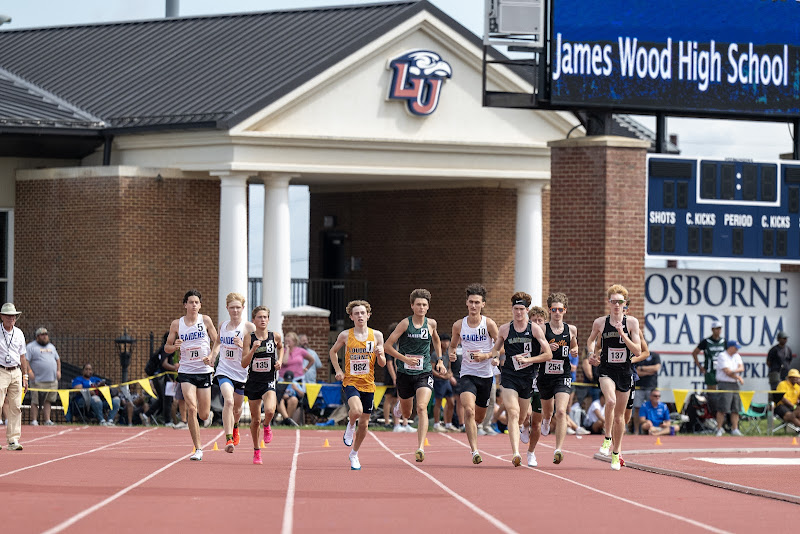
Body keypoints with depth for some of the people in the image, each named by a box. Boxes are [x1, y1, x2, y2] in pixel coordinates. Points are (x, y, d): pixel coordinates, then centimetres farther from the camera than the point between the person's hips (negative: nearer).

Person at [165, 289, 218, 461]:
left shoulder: (205, 320, 1)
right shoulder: (177, 324, 2)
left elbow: (217, 342, 7)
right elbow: (167, 347, 10)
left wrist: (211, 357, -11)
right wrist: (175, 346, -12)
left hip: (204, 371, 0)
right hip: (186, 371, 0)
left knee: (204, 415, 2)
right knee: (191, 408, -17)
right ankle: (198, 448, -10)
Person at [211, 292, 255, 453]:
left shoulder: (249, 327, -7)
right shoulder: (223, 326, 5)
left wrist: (242, 345, -28)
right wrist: (212, 356, 10)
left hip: (241, 373, -1)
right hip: (224, 371, 1)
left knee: (237, 407, 16)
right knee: (228, 401, -24)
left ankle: (235, 427, 51)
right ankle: (228, 439, -26)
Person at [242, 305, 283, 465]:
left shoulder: (275, 336, -2)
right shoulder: (249, 338, -6)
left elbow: (280, 347, 23)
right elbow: (244, 364, -11)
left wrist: (280, 361, 6)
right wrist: (253, 349, -24)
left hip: (269, 381, 0)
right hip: (253, 382, 0)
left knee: (269, 410, -28)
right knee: (255, 419, 8)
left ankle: (266, 427, 9)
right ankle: (256, 451, 29)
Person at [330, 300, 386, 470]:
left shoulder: (376, 335, 2)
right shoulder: (345, 335, -1)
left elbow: (382, 364, 6)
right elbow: (333, 351, 17)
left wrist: (379, 355, -16)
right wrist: (338, 370, 4)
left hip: (368, 384, 2)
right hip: (350, 381, -2)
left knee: (364, 423, 9)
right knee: (356, 410, -30)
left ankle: (354, 454, 30)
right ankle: (350, 426, 5)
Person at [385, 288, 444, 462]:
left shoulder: (431, 324, 2)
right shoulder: (405, 324, -9)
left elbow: (436, 340, 26)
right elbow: (387, 346, -10)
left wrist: (439, 360, 16)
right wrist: (404, 358, -20)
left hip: (424, 373, 0)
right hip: (405, 374, 0)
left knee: (422, 408, -21)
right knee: (406, 414, 14)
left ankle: (421, 448, -26)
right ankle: (399, 406, 54)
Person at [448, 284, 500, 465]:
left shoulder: (489, 324, -7)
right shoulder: (459, 325, 0)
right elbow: (453, 345, 16)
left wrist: (486, 356, -20)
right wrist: (451, 353, -6)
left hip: (486, 375, 0)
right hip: (466, 374, 0)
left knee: (479, 416, 15)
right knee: (469, 410, -23)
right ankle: (474, 451, -24)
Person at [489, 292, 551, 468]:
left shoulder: (535, 329, -1)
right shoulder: (504, 330, 4)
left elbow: (548, 354, -3)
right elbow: (495, 350, 18)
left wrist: (527, 360, -12)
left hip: (528, 378, 1)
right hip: (509, 377, -1)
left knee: (521, 418, 13)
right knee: (513, 413, -19)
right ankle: (516, 453, -28)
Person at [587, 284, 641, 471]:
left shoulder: (632, 322, -2)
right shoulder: (600, 323, 0)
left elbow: (638, 351, -6)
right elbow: (591, 340, 19)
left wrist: (623, 335, -17)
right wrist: (591, 353, -1)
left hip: (624, 371, 1)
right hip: (606, 369, -1)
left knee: (619, 415, 9)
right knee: (611, 401, -31)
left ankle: (616, 453, 24)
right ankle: (607, 438, -12)